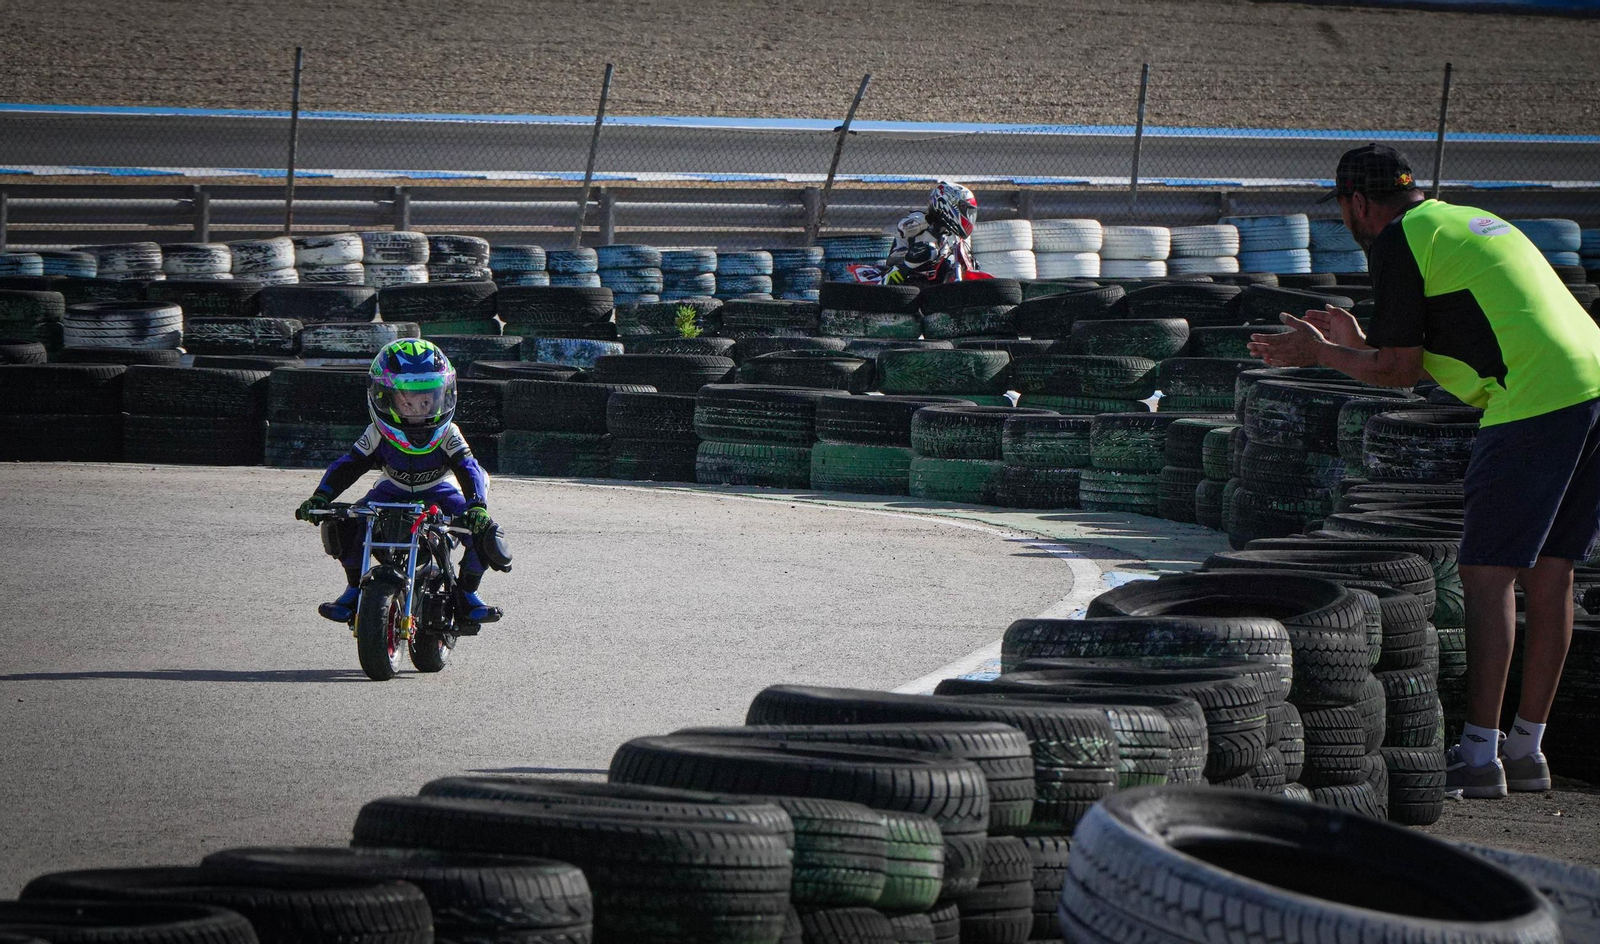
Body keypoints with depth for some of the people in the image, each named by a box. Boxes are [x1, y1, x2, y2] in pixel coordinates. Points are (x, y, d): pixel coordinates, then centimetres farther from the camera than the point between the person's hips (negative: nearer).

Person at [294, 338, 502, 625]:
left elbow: (469, 470, -30)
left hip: (439, 494, -1)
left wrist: (477, 505, -50)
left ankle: (467, 593, -1)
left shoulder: (448, 435, -22)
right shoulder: (379, 435, -18)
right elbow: (347, 466, -18)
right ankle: (355, 589, -2)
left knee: (481, 529, -27)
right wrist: (319, 498, -33)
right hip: (392, 493, 1)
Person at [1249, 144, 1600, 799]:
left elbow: (1399, 371, 1)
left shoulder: (1399, 240, 1)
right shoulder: (1470, 223, 28)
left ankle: (1479, 755, -8)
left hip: (1535, 402, -9)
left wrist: (1321, 355, 16)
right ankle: (1526, 748, 15)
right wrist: (1356, 345, 37)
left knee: (1487, 573, -5)